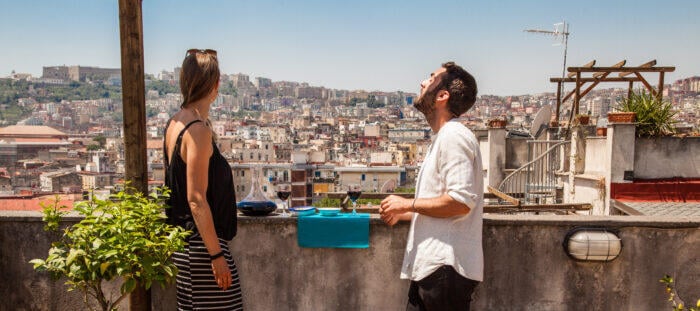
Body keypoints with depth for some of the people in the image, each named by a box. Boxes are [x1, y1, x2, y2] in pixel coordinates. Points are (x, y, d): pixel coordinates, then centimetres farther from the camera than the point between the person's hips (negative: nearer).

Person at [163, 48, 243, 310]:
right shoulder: (199, 130, -20)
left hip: (182, 239, 10)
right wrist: (216, 255, -17)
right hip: (201, 242, -10)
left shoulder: (174, 123, 9)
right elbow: (196, 199, -22)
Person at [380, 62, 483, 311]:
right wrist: (402, 214, 13)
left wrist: (408, 204, -13)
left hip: (446, 268, -10)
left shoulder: (454, 136, -13)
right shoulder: (442, 138, 19)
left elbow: (461, 202, -23)